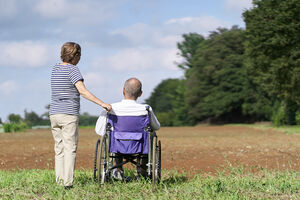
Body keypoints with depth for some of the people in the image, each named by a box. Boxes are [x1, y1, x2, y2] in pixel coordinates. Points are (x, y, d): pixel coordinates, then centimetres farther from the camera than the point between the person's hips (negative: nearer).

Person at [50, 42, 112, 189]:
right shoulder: (72, 70, -9)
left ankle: (59, 181, 7)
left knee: (59, 148, 9)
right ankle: (68, 182, -10)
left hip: (54, 113, 7)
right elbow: (82, 91, -18)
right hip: (69, 114, -7)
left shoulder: (55, 69, 12)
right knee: (70, 149, -5)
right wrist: (102, 103, -19)